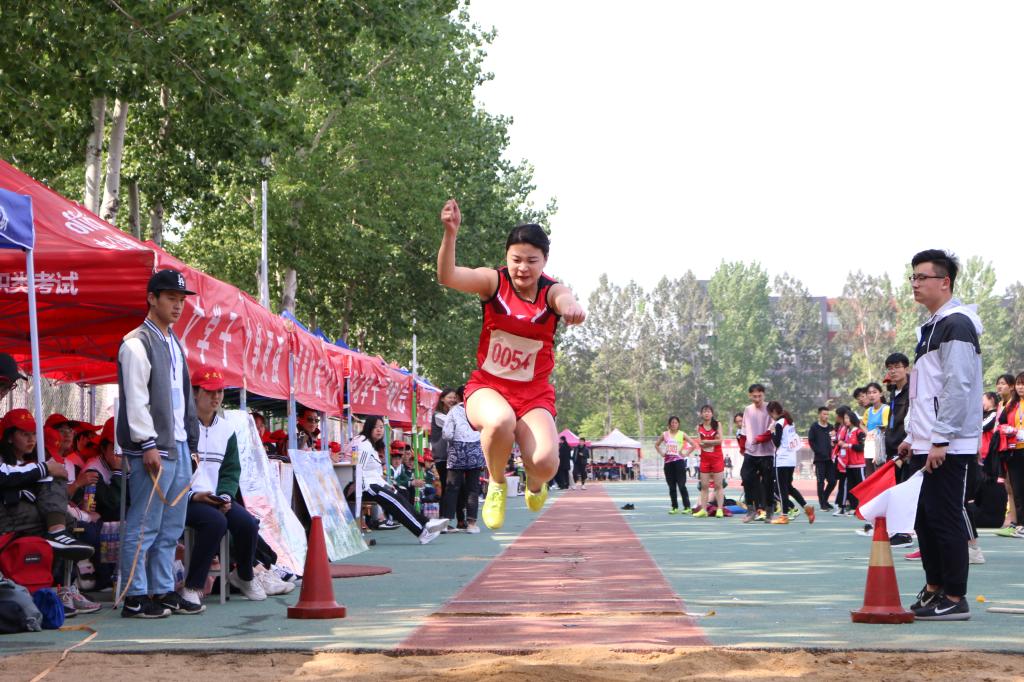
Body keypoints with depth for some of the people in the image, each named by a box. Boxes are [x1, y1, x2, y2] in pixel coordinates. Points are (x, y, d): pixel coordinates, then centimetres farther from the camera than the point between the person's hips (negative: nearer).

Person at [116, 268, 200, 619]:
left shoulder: (174, 343, 19)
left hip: (179, 446, 9)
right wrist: (148, 444, -20)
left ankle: (163, 592, 18)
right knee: (144, 525, -7)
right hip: (152, 449, -9)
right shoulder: (137, 343, -9)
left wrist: (191, 442, 18)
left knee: (171, 527, 12)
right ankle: (135, 598, -3)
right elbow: (135, 399, -15)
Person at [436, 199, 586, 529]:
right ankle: (497, 484, -4)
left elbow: (565, 300, -35)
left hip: (533, 394, 1)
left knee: (544, 462, -24)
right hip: (487, 387, 0)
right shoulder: (494, 282, -8)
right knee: (500, 421, -37)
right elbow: (447, 276, -26)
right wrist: (450, 233, -44)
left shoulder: (551, 291, -9)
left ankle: (535, 483, 17)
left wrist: (571, 307, -62)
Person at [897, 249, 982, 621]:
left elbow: (958, 387, -20)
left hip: (948, 447, -10)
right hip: (927, 446, 10)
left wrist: (940, 440, -22)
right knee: (925, 518, 13)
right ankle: (934, 589, 22)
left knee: (946, 518, -7)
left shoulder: (956, 324, -12)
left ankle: (955, 599, -3)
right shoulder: (930, 326, 20)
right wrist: (913, 435, 22)